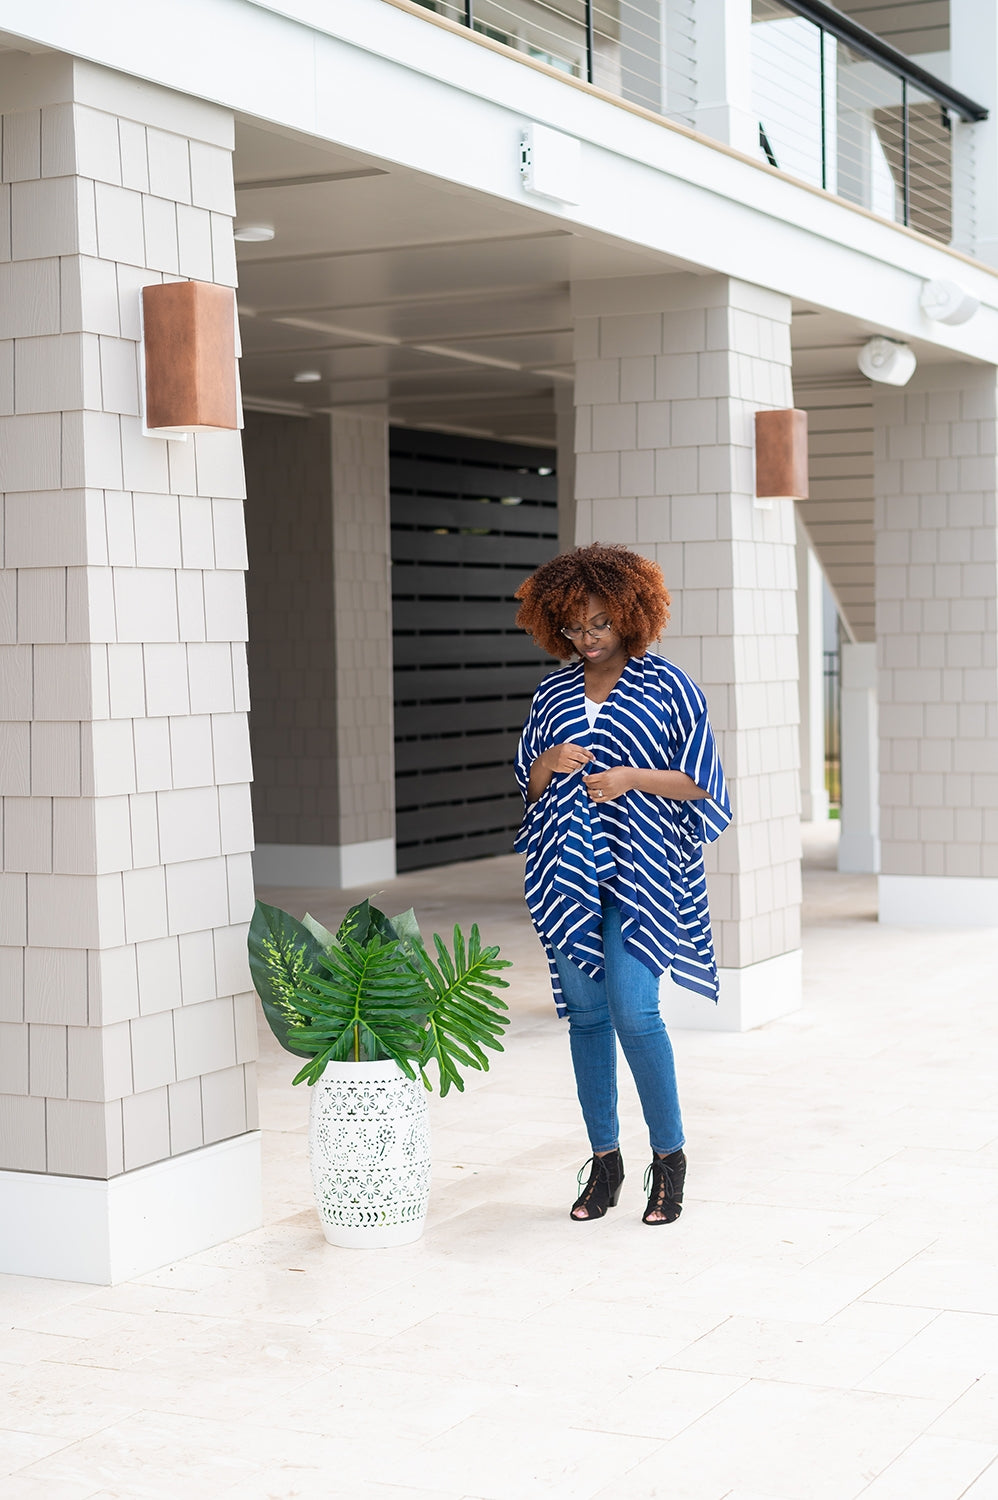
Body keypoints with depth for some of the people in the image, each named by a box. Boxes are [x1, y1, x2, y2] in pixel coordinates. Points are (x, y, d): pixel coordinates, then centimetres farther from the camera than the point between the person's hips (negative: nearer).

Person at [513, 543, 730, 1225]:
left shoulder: (667, 685, 0)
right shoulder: (553, 692, 13)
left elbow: (701, 782, -1)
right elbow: (530, 786, 17)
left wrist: (634, 777, -15)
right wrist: (551, 762, -5)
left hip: (639, 867, -4)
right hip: (568, 864, 5)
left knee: (633, 1010, -13)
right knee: (585, 1011, 6)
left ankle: (670, 1155, 4)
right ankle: (604, 1160, 17)